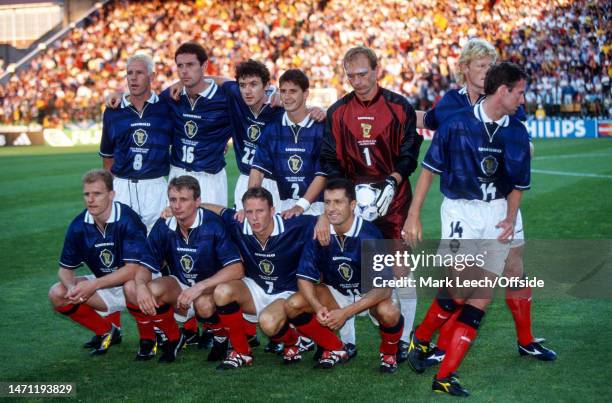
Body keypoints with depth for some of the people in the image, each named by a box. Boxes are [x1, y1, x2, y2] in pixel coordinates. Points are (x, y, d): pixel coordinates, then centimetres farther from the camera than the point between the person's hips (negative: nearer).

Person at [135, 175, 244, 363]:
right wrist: (141, 285, -31)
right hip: (180, 287, 4)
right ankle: (174, 339, 1)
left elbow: (237, 269, -27)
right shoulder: (163, 226, -9)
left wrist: (200, 287, -37)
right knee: (152, 290, -26)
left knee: (203, 304, -37)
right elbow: (146, 266, -6)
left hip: (213, 287, -4)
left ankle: (222, 337, -1)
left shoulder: (213, 224, -21)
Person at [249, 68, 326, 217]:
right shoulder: (273, 127, 6)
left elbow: (323, 174, -8)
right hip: (284, 204, 3)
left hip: (315, 204, -3)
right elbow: (258, 168, 0)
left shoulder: (321, 126, -6)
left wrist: (301, 205, -18)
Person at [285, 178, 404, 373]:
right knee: (293, 306, -19)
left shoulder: (370, 235, -27)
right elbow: (305, 278, -12)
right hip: (335, 292, 4)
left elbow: (384, 288, -30)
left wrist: (345, 313, -37)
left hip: (370, 294, -4)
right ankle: (336, 350, 5)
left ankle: (389, 353, 0)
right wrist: (318, 307, -32)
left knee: (388, 312, -37)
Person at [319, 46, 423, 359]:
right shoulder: (338, 112, 6)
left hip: (393, 197, -2)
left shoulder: (399, 107, -1)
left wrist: (392, 183, -17)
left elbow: (409, 154, -1)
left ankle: (403, 339, 9)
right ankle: (345, 340, 10)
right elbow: (330, 160, 5)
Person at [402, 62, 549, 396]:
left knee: (483, 294, -2)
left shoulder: (518, 133, 4)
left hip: (497, 213, 5)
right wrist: (413, 215, -7)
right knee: (459, 290, -16)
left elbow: (517, 185, 13)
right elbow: (429, 169, -4)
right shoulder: (457, 124, -9)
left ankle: (444, 376, 3)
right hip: (460, 210, -5)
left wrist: (510, 218, -3)